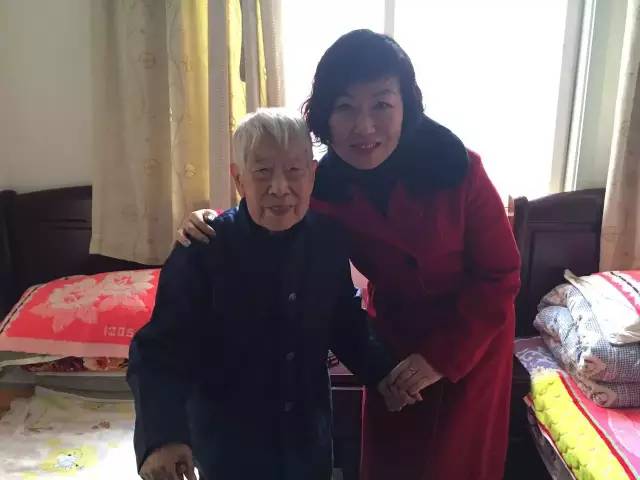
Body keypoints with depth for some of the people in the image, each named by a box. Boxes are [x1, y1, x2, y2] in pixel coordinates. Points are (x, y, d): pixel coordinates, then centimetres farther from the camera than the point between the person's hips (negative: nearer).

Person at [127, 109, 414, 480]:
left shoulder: (329, 237, -9)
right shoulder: (202, 250, -21)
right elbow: (161, 351, -20)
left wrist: (381, 371, -4)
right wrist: (162, 436, -33)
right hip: (229, 443, -3)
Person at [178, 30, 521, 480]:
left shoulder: (458, 169, -28)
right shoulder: (324, 185, -20)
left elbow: (500, 276, -18)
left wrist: (444, 355, -20)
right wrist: (215, 225, -26)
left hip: (473, 336, -2)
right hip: (394, 334, 2)